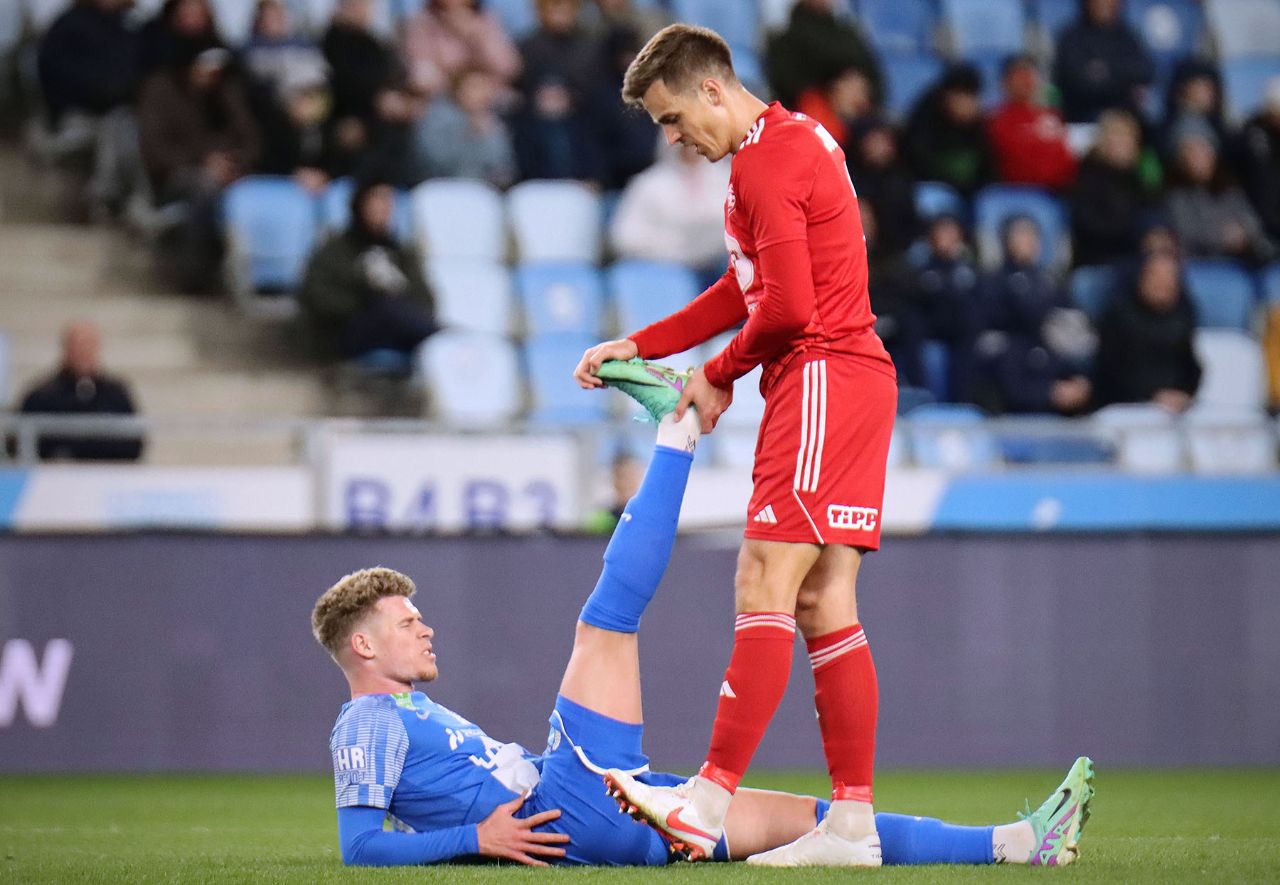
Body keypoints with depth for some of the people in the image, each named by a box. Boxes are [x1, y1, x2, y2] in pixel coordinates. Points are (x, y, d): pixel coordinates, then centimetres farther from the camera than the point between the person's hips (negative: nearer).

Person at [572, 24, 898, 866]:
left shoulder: (765, 163, -13)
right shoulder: (795, 138, 20)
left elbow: (789, 310, -19)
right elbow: (746, 289, 26)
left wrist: (719, 378, -3)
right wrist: (640, 347, 20)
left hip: (823, 379, -10)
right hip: (854, 379, 10)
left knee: (764, 586, -14)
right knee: (822, 605, 6)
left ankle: (710, 799, -18)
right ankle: (854, 822, 3)